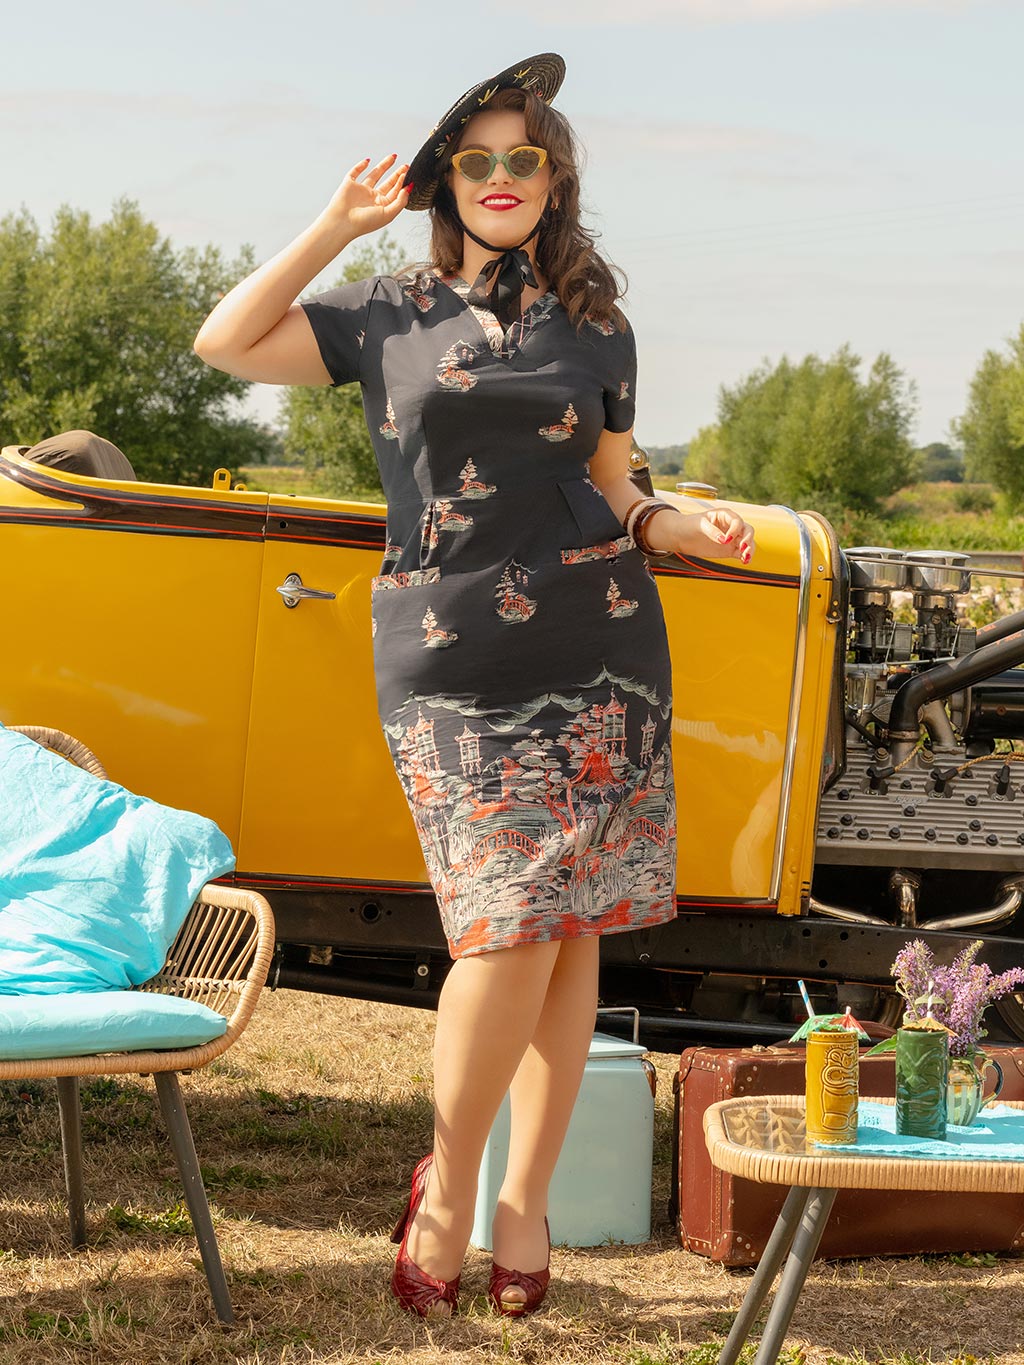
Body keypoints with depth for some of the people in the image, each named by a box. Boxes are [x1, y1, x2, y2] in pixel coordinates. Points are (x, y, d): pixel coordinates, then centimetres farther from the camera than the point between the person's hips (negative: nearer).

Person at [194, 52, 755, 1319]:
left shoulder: (597, 329, 13)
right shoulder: (392, 315, 10)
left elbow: (612, 497, 17)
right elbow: (226, 342, 5)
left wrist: (685, 526, -3)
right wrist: (340, 222, 5)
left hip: (599, 655, 2)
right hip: (446, 667, -2)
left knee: (570, 935, 1)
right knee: (509, 934, -12)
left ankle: (525, 1200, 13)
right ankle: (446, 1182, 9)